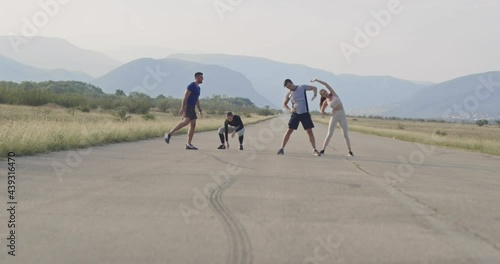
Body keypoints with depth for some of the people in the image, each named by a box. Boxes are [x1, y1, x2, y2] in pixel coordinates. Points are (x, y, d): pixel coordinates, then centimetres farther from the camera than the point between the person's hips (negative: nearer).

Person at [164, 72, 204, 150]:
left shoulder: (198, 88, 19)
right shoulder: (191, 86, -11)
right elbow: (185, 97, -17)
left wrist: (200, 110, 20)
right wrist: (182, 108, -24)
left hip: (192, 108, 9)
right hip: (187, 107, -9)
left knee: (193, 125, 1)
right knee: (186, 121, -28)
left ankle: (189, 144, 1)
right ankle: (169, 134, -24)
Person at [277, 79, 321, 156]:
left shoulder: (302, 87, -2)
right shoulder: (288, 94, 3)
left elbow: (314, 88, 2)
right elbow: (284, 104, 15)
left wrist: (315, 94, -20)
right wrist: (289, 110, -5)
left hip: (305, 113, -1)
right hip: (295, 114, 1)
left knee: (310, 131, -5)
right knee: (289, 130, -5)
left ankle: (314, 150, 2)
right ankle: (282, 148, 1)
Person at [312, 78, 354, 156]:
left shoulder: (333, 94, 2)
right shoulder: (326, 102, 2)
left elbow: (326, 84, -5)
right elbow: (322, 111, 14)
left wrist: (316, 80, -3)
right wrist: (329, 114, 1)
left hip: (342, 115, 0)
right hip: (334, 116, 0)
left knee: (346, 134, -1)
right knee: (329, 134, -4)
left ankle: (350, 151, 6)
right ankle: (323, 150, 2)